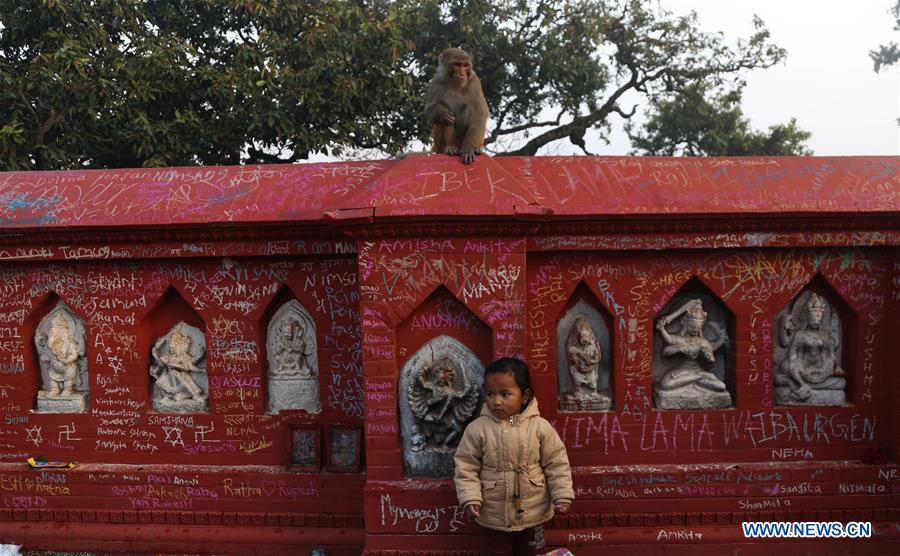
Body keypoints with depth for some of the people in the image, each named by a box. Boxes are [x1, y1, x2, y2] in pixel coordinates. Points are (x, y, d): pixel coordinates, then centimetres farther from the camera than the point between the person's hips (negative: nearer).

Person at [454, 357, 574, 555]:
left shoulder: (540, 427, -10)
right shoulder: (477, 429, -11)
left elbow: (556, 464, -4)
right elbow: (466, 467, -6)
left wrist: (562, 495, -10)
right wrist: (470, 498, -15)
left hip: (533, 514, 0)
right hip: (494, 516, 0)